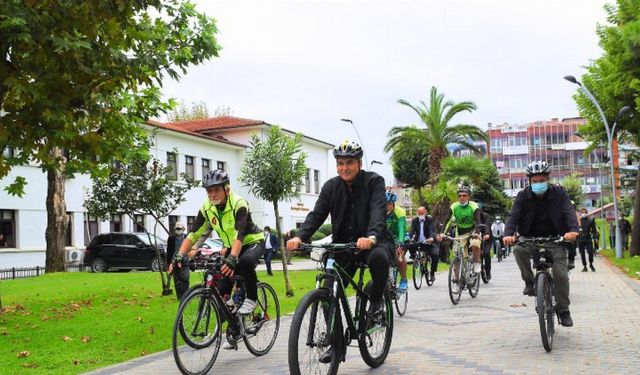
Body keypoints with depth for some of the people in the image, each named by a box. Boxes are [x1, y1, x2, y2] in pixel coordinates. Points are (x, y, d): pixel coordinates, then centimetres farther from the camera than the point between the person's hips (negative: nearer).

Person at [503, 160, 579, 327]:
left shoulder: (559, 193, -6)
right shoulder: (523, 196, -5)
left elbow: (569, 212, -19)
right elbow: (514, 216, -15)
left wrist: (573, 230, -41)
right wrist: (508, 234, -36)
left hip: (554, 240, 0)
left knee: (561, 275, -11)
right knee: (518, 250, -32)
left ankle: (563, 310, 8)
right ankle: (529, 282, -11)